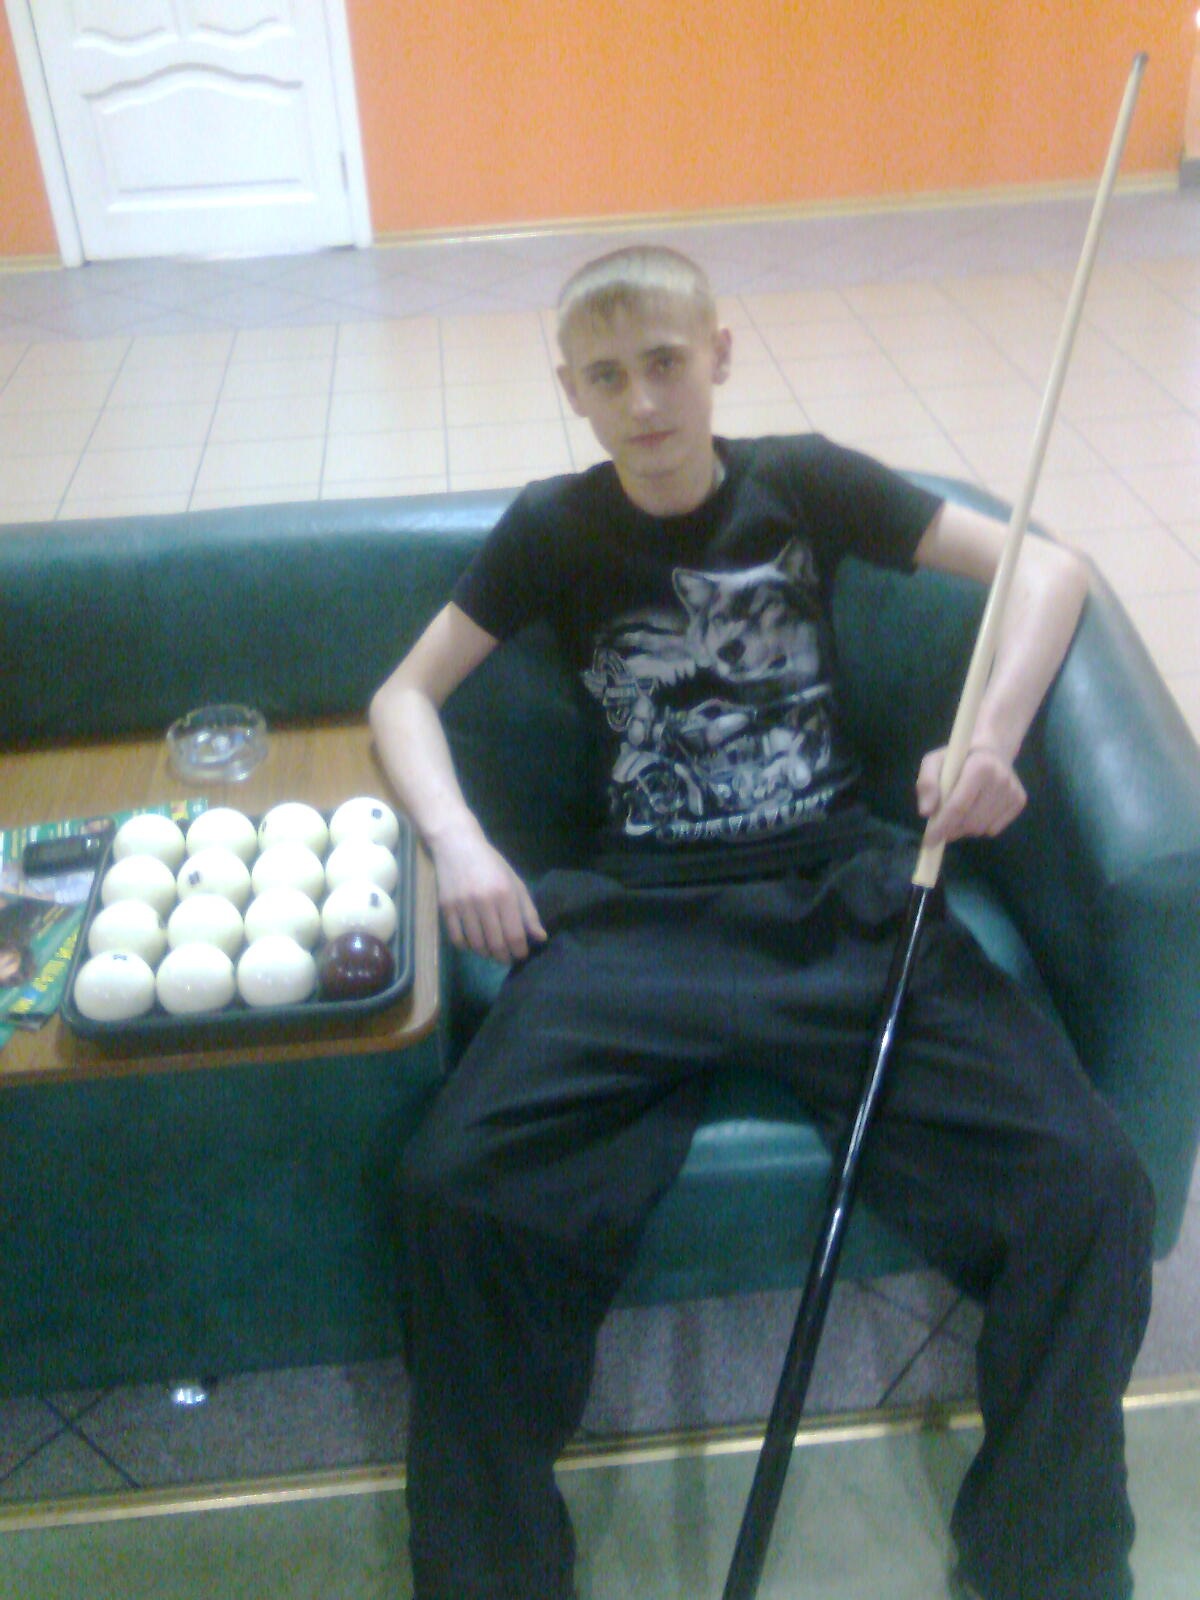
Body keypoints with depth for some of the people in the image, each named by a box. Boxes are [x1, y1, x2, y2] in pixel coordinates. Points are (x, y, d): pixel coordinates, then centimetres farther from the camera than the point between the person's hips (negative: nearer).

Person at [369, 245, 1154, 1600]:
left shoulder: (805, 485, 7)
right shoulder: (553, 531, 8)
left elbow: (1045, 566, 5)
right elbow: (403, 697, 9)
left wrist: (991, 738, -14)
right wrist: (457, 842, -11)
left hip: (844, 900, 0)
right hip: (637, 920, 0)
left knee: (1088, 1186, -19)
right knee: (453, 1190, -25)